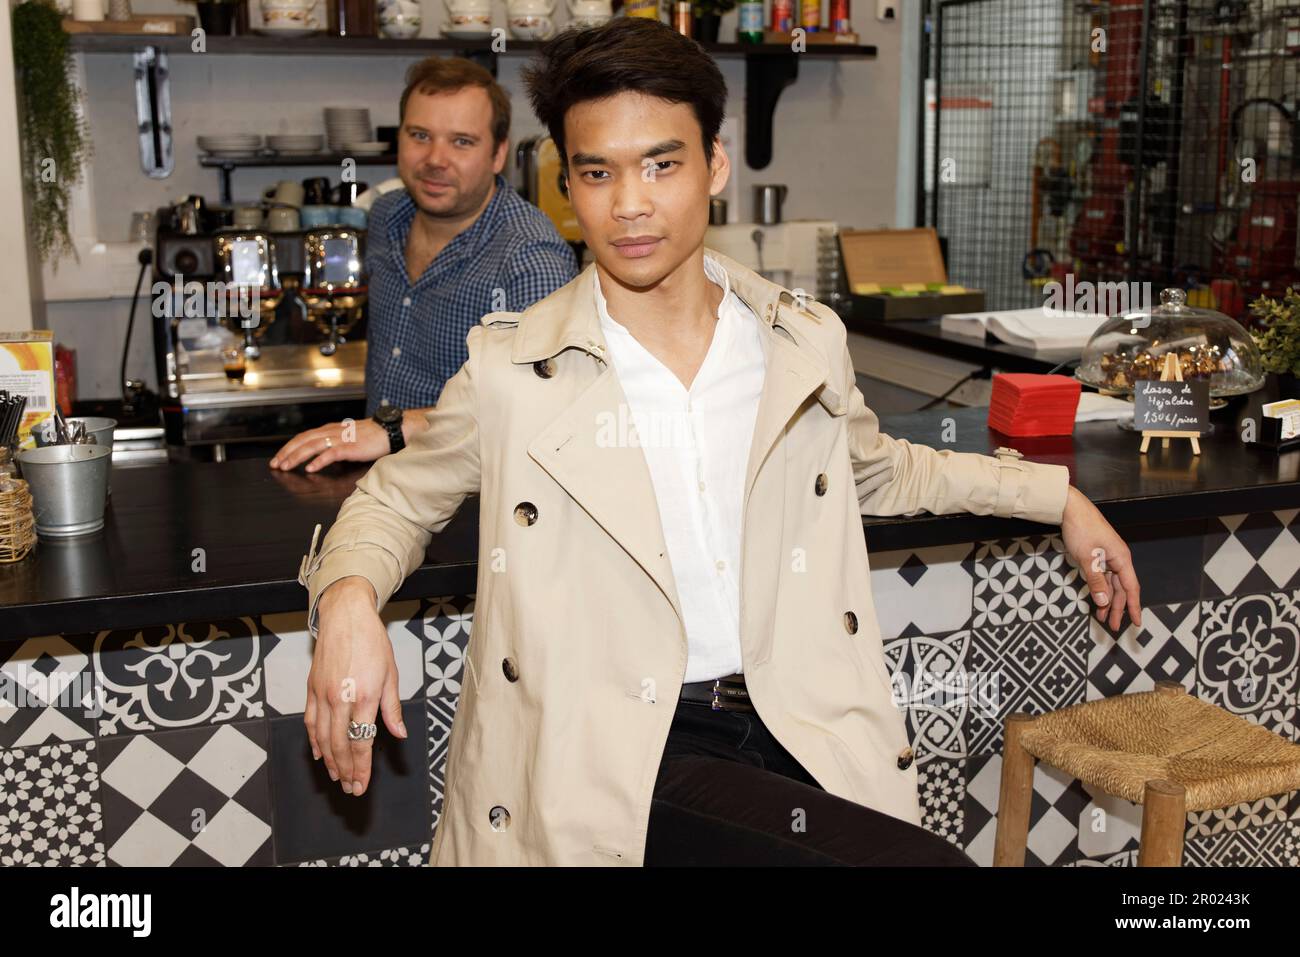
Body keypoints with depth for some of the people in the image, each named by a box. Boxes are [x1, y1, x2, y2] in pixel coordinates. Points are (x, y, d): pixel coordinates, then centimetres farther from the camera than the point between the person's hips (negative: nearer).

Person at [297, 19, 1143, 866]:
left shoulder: (809, 342, 7)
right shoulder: (509, 371, -3)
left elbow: (878, 470, 28)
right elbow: (396, 500, 13)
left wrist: (1058, 495, 26)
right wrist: (348, 597, -9)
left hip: (802, 733, 4)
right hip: (617, 756, -4)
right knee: (922, 857, -25)